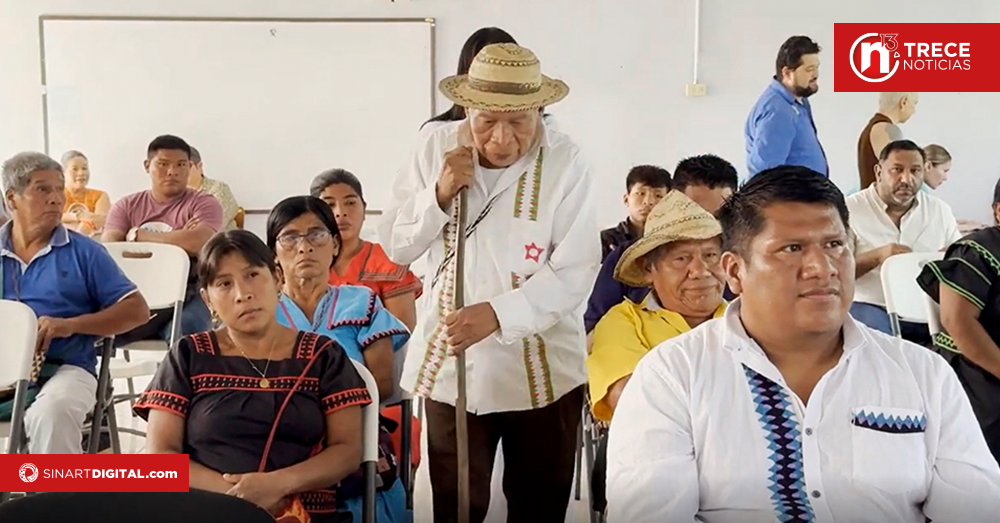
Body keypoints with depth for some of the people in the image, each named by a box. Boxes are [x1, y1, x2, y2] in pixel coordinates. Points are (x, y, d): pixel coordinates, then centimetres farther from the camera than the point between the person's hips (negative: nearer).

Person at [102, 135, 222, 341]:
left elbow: (197, 243, -17)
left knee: (182, 332, -33)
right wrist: (176, 240, -11)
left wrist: (138, 235, -4)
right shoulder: (127, 206, 15)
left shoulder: (204, 203, 5)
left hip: (187, 294, -3)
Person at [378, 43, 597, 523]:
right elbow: (394, 248, 0)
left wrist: (499, 314, -29)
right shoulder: (436, 149, -3)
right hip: (450, 363, 2)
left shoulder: (565, 164, -12)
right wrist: (439, 195, -17)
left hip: (542, 371, -2)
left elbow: (574, 273, -16)